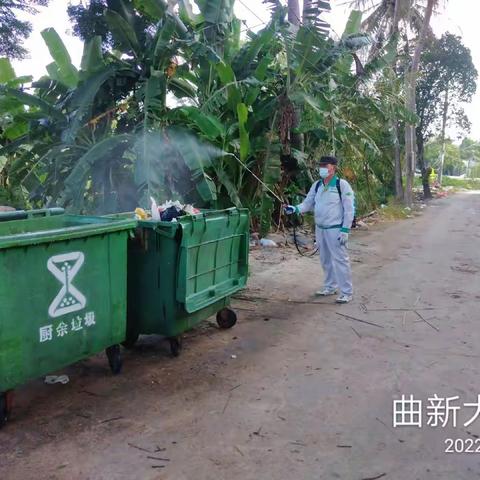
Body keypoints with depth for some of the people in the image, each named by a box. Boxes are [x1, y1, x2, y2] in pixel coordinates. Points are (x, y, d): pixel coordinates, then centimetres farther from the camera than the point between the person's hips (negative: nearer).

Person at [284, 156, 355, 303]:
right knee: (325, 260, 16)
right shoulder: (317, 185, 9)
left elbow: (349, 209, -11)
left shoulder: (342, 185, -10)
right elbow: (308, 203, 10)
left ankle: (347, 292, 3)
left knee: (340, 260, -5)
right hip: (320, 229, 7)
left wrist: (345, 230, -15)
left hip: (335, 230, -7)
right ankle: (330, 287, 31)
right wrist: (295, 209, -10)